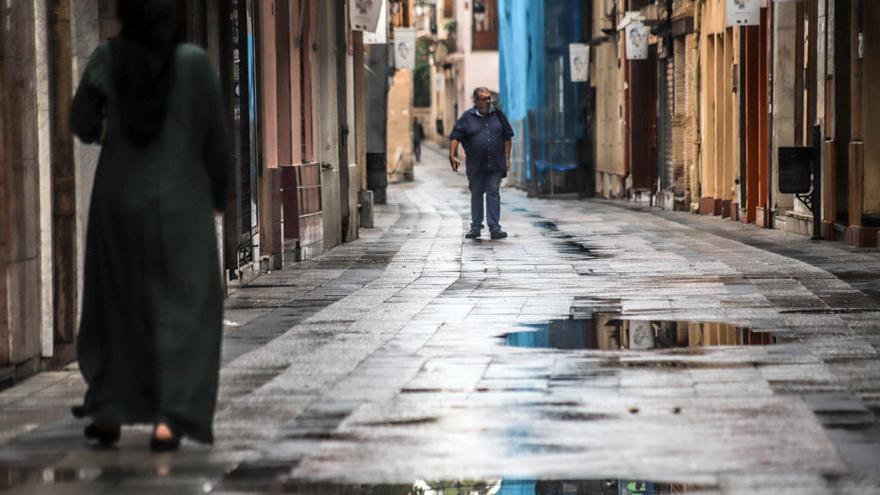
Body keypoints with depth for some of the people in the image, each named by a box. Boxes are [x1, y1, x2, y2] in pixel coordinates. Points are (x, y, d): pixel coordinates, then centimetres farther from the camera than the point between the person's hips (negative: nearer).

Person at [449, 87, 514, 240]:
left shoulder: (498, 114, 8)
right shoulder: (467, 117, 1)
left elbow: (507, 137, 12)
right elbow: (455, 137, -3)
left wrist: (507, 158, 7)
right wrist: (452, 155, -15)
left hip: (495, 164, 0)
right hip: (475, 165, 0)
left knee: (493, 193, -6)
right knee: (476, 195, 9)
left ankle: (494, 227, -7)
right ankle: (475, 227, 19)